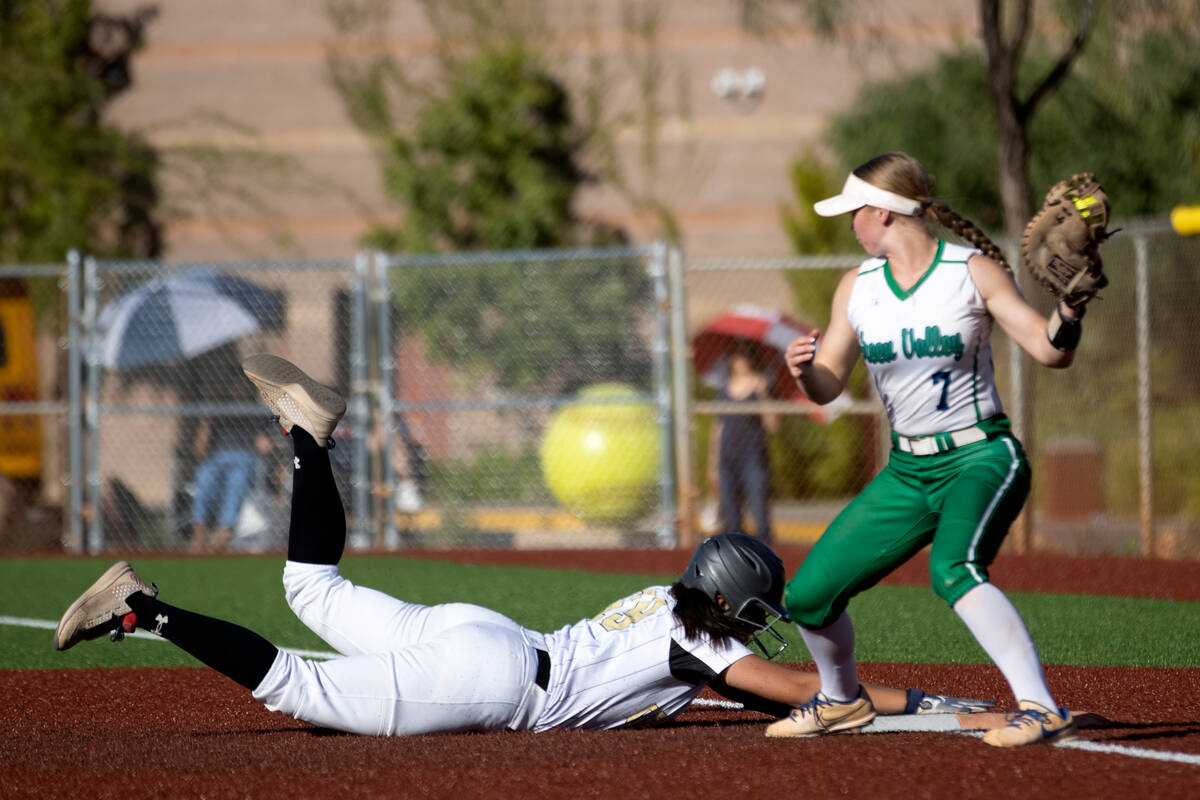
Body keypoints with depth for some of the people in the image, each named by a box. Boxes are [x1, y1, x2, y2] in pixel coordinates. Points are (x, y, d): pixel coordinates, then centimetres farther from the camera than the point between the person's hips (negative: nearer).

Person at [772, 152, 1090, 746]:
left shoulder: (974, 272, -8)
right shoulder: (857, 288, 6)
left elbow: (1050, 351, -11)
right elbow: (827, 386, 10)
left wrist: (1069, 307, -31)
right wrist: (803, 369, -13)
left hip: (981, 458, -6)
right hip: (907, 472, 6)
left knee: (953, 569, -36)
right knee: (807, 596, 4)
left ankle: (1041, 710, -42)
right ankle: (842, 699, 34)